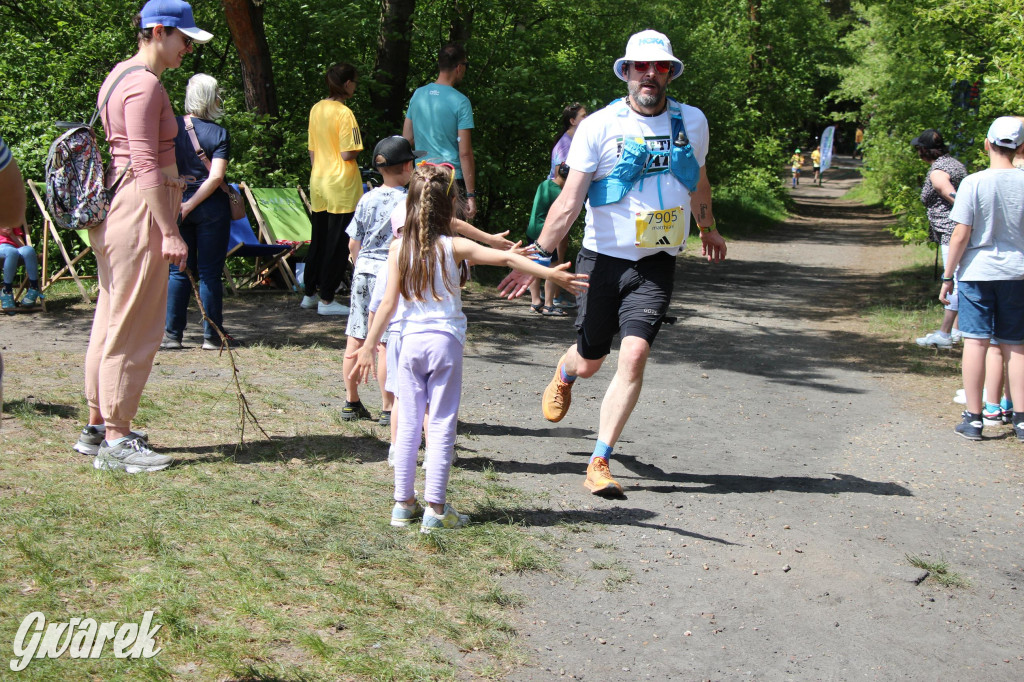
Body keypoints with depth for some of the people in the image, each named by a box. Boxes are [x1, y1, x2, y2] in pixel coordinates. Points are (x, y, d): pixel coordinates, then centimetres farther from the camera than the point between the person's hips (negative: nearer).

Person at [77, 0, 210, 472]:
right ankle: (116, 439, 0)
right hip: (140, 208, -11)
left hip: (116, 206, 11)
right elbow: (147, 165, -19)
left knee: (111, 320, 15)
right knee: (134, 326, -5)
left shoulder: (123, 75, 18)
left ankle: (97, 426, 24)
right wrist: (170, 232, -20)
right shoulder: (145, 84, -14)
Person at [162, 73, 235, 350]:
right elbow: (216, 177, -16)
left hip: (176, 202, 3)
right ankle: (212, 335, 8)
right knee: (210, 273, 4)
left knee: (179, 271, 10)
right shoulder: (219, 134, -7)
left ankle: (171, 334, 8)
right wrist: (190, 205, -12)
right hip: (211, 206, -3)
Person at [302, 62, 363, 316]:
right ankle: (326, 300, 3)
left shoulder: (316, 110, 7)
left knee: (318, 240, 16)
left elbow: (312, 151, 13)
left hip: (318, 183, 8)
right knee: (338, 243, 0)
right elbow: (348, 154, -20)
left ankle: (309, 294, 23)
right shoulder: (344, 113, -15)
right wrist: (357, 150, 0)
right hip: (341, 186, -7)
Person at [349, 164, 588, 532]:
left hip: (411, 341, 3)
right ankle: (435, 508, 2)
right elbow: (505, 258, -14)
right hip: (445, 341, -3)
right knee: (441, 425, 2)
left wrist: (369, 347, 3)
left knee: (408, 424, 9)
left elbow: (389, 303, -1)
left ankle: (404, 503, 15)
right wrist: (551, 273, -15)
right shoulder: (453, 246, -6)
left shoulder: (399, 248, 1)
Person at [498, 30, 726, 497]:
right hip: (603, 258, -1)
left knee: (634, 356, -16)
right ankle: (564, 370, 50)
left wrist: (708, 230, 36)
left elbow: (698, 182, 23)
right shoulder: (598, 126, -8)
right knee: (589, 364, 9)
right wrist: (539, 256, -19)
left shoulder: (692, 121, 4)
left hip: (656, 262, 2)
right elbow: (569, 201, -11)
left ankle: (599, 465, -7)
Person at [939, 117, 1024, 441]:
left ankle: (973, 419, 5)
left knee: (976, 342, 2)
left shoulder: (974, 183, -11)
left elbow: (961, 235, -10)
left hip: (977, 272, -2)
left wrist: (947, 275, -1)